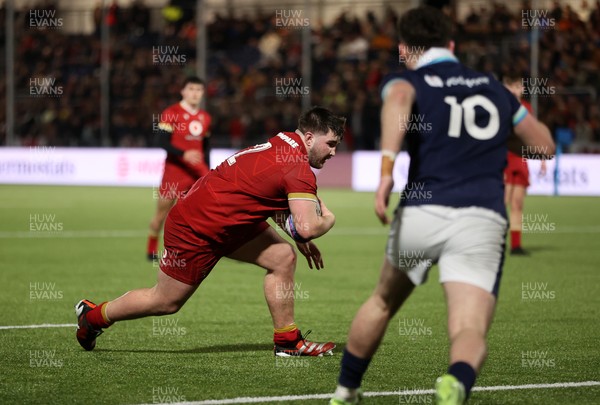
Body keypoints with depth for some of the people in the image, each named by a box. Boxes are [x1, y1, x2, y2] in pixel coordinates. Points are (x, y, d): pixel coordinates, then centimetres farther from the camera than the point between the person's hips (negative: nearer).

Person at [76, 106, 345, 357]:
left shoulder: (286, 142, 2)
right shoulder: (298, 168, -26)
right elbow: (307, 227, -32)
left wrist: (301, 239, 15)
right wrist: (328, 220, -9)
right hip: (195, 230, -9)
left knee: (283, 258, 1)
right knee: (166, 302, 9)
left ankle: (287, 341, 8)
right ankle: (92, 316, 29)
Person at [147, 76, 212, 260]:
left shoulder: (205, 117, 11)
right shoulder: (171, 114, -8)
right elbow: (163, 142, -16)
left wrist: (207, 174, 17)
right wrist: (184, 154, -29)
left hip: (197, 170, 5)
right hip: (175, 170, -4)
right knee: (162, 212, 5)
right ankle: (151, 250, 23)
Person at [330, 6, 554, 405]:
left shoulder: (407, 81, 9)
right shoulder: (494, 88, 21)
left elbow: (398, 100, -19)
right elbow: (545, 144, 29)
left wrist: (387, 167, -30)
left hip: (421, 215, 0)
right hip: (482, 221, 0)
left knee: (382, 304, 28)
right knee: (470, 334, -11)